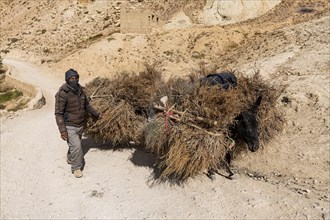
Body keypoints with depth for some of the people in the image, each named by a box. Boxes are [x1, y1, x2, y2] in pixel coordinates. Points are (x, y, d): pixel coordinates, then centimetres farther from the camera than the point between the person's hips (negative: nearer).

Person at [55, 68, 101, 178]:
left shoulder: (80, 90, 2)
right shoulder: (62, 94, -19)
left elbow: (87, 105, 18)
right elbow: (59, 114, -18)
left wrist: (96, 114, 14)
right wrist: (62, 130, -22)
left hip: (80, 125, 7)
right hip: (69, 126, -7)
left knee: (75, 144, 22)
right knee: (76, 146, -12)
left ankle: (70, 158, 49)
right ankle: (76, 167, 7)